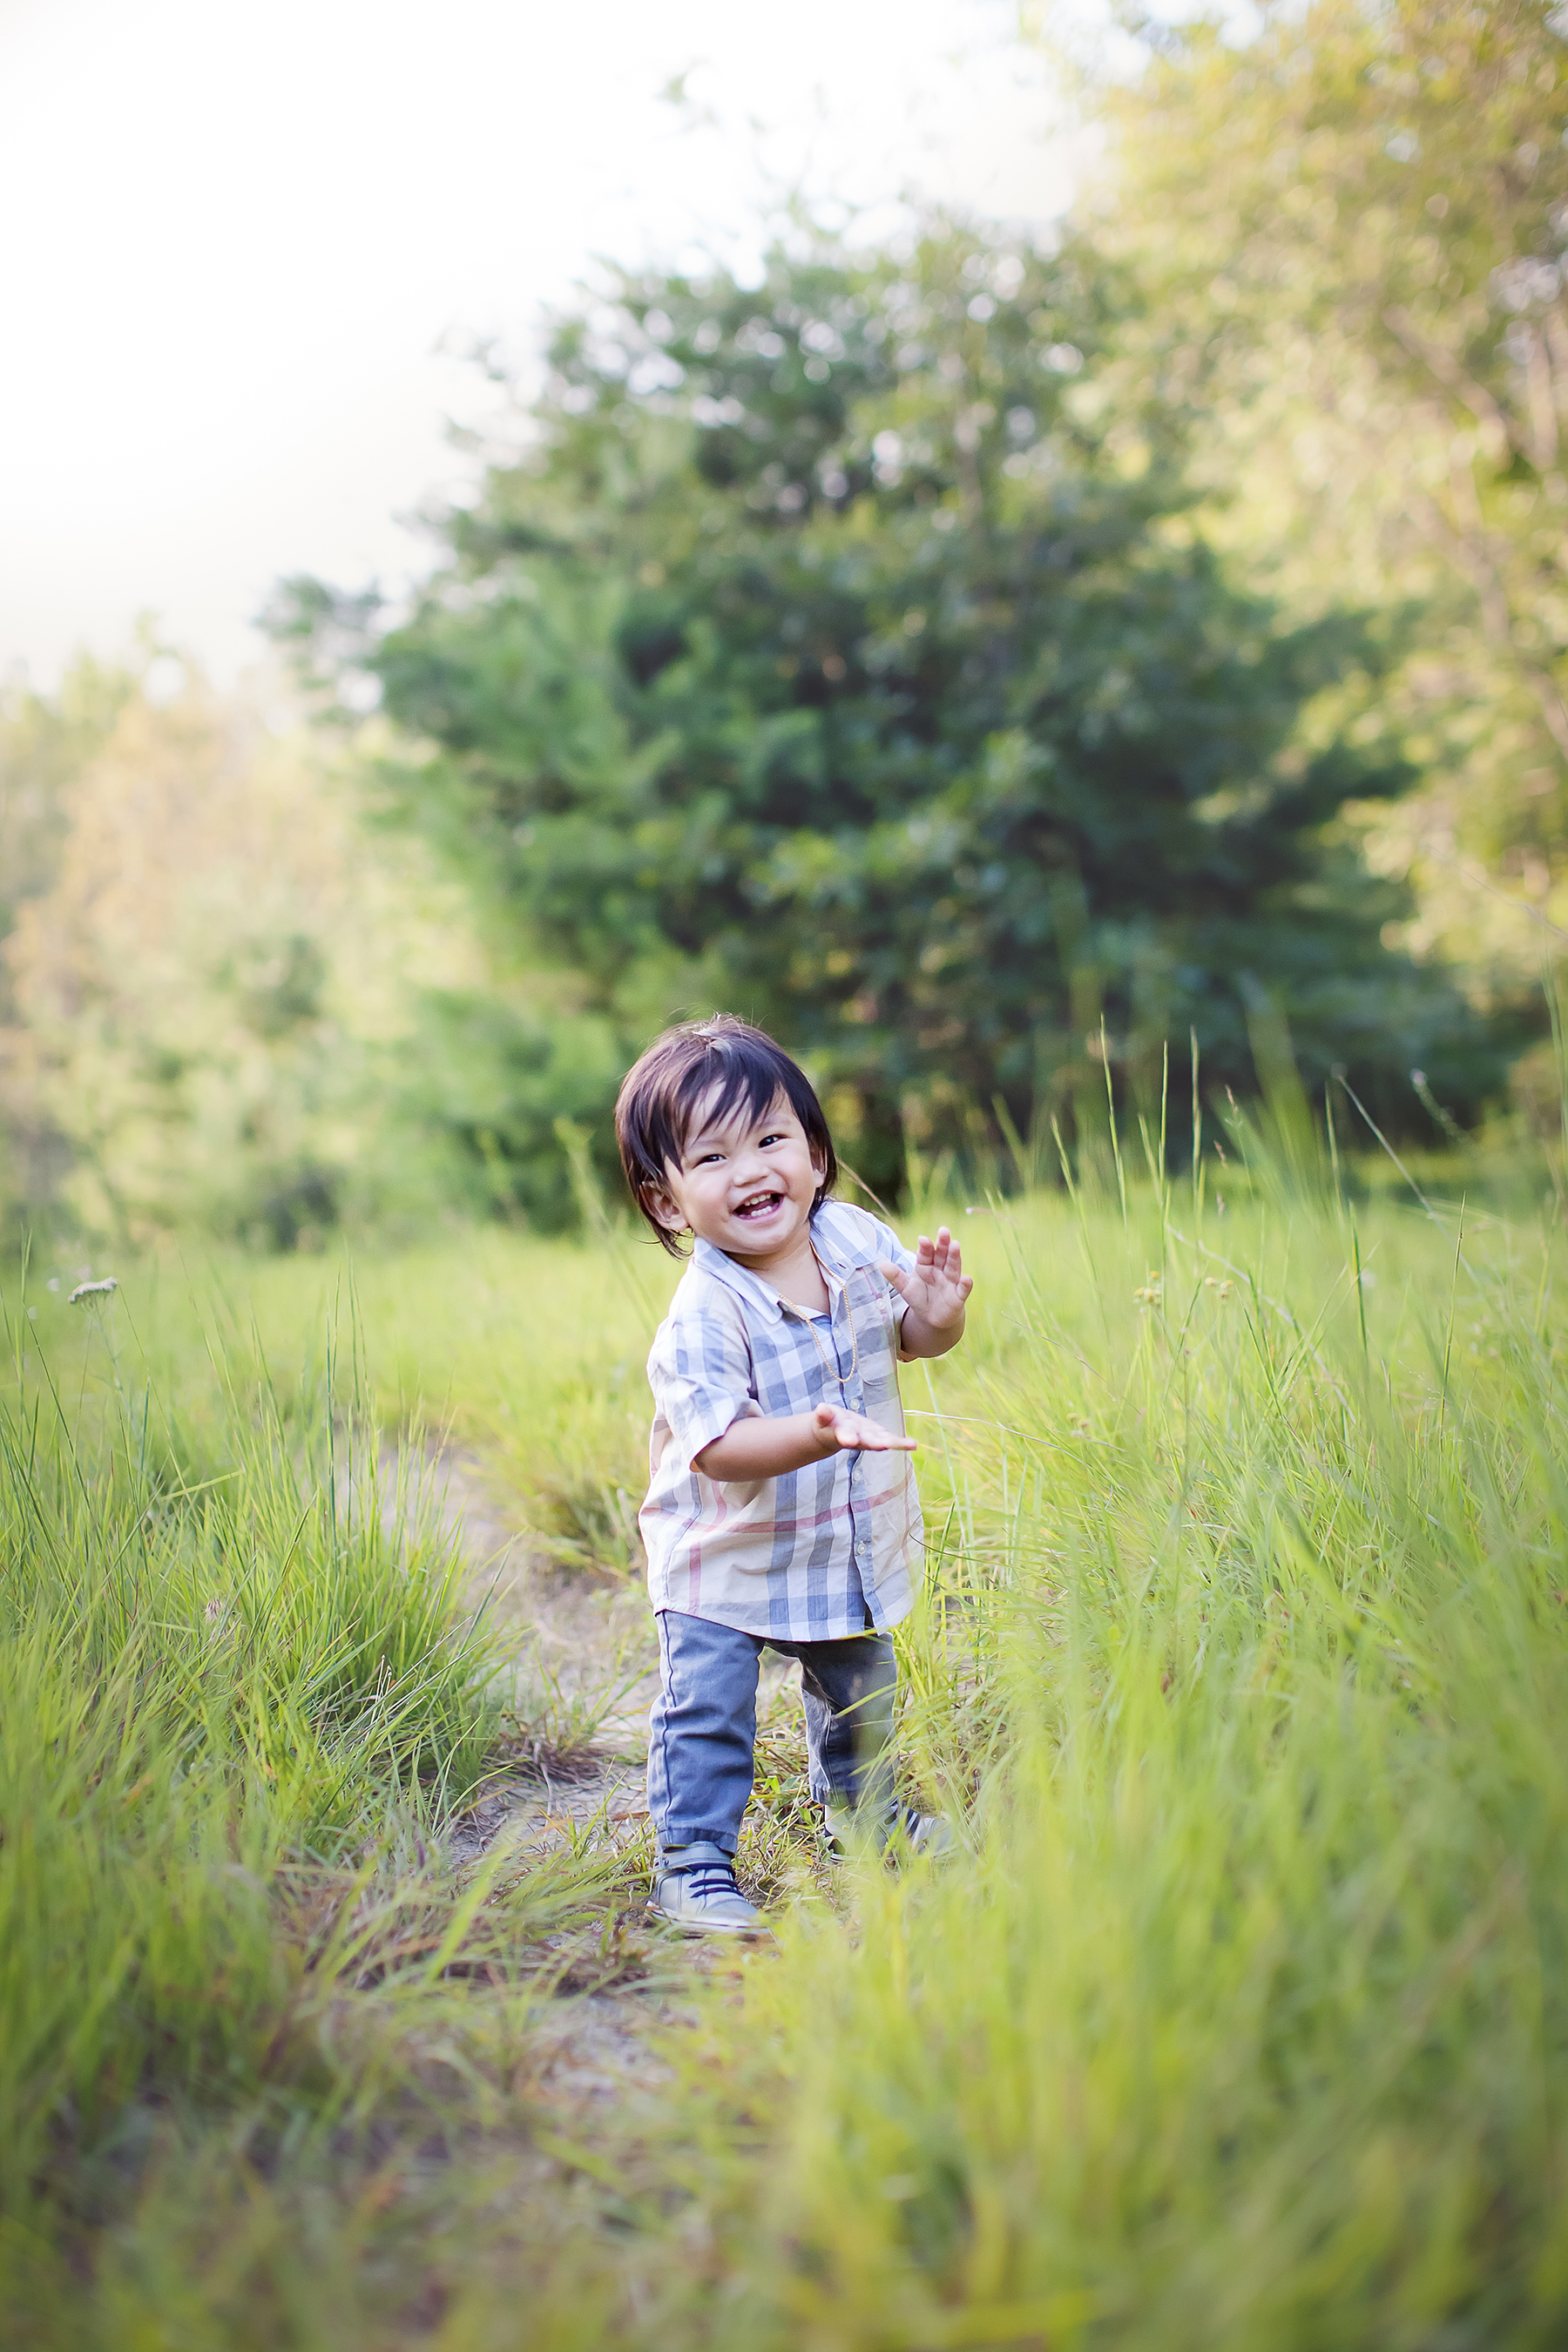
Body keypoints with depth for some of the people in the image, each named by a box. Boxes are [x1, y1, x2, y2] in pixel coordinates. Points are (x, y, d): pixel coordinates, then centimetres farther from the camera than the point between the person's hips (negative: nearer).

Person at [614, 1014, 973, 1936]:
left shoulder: (855, 1240, -12)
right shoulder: (702, 1316, -29)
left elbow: (917, 1336, 2)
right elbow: (717, 1444, -35)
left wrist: (939, 1310, -21)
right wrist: (818, 1431, -50)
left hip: (851, 1542, 6)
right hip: (727, 1553, -6)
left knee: (860, 1689, 25)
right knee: (707, 1711, -6)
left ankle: (859, 1805, 51)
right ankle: (692, 1858, 16)